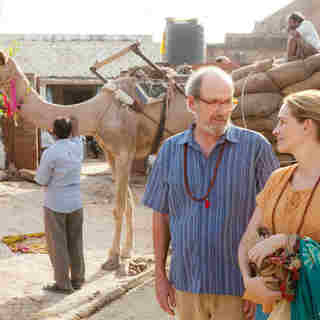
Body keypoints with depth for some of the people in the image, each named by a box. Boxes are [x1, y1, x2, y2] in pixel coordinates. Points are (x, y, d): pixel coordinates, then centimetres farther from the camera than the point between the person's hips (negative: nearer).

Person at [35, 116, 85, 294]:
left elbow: (41, 180, -10)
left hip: (55, 205, -5)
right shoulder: (77, 147, -2)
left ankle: (63, 283, 8)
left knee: (57, 245, 4)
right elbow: (75, 125, 18)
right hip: (75, 203, 5)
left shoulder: (50, 153, -19)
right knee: (75, 243, 14)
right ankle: (77, 279, 21)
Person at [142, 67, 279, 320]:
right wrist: (160, 275, 7)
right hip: (186, 284, 3)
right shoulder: (171, 150, 1)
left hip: (236, 286, -3)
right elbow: (161, 215, 8)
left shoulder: (255, 146, -9)